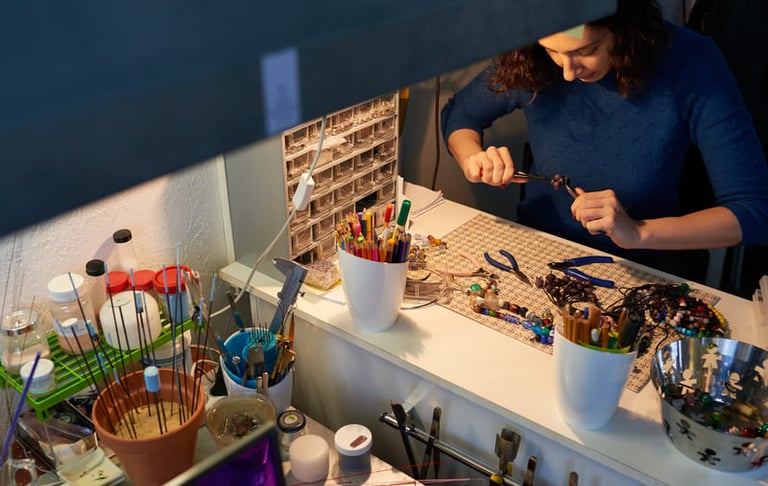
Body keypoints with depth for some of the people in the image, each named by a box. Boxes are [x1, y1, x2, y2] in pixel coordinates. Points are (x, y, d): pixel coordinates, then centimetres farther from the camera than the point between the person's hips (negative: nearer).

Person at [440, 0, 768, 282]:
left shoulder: (691, 64, -18)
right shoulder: (529, 64, -11)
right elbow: (459, 112, 9)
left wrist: (639, 233, -31)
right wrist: (473, 160, -13)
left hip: (643, 269, -2)